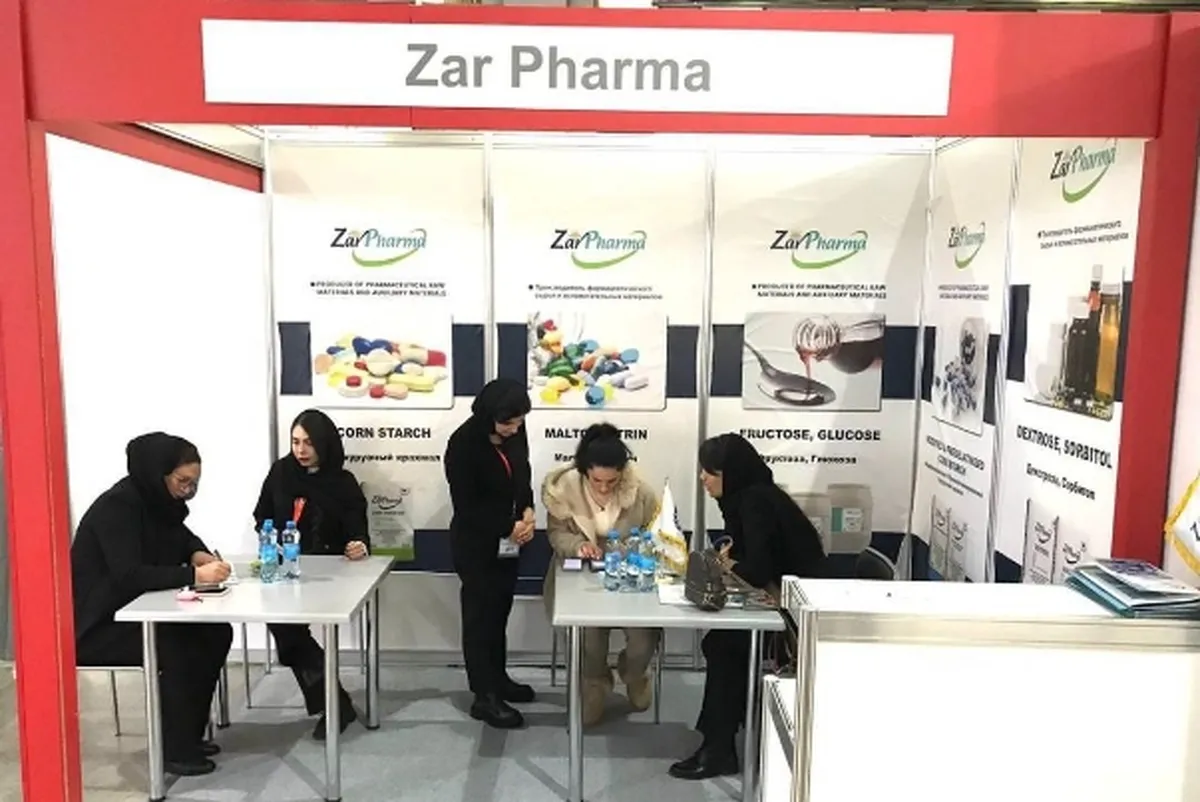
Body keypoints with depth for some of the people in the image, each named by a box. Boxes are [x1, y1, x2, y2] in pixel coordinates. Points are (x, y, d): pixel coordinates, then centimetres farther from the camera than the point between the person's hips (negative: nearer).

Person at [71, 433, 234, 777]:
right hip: (98, 625, -9)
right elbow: (128, 575, -33)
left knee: (215, 633, -7)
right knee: (178, 649, -27)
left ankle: (189, 732, 6)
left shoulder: (157, 501, 2)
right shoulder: (117, 506, -23)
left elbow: (181, 538, 17)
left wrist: (200, 554, -6)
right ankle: (176, 749, -11)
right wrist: (194, 575, -36)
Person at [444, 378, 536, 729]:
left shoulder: (515, 433, -4)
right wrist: (510, 527, -22)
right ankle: (485, 696, 13)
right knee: (479, 615, 3)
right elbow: (466, 506, -20)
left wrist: (527, 510, -8)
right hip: (475, 545, -6)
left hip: (507, 542, 6)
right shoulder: (463, 444, -22)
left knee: (500, 611, 18)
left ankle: (498, 678, 34)